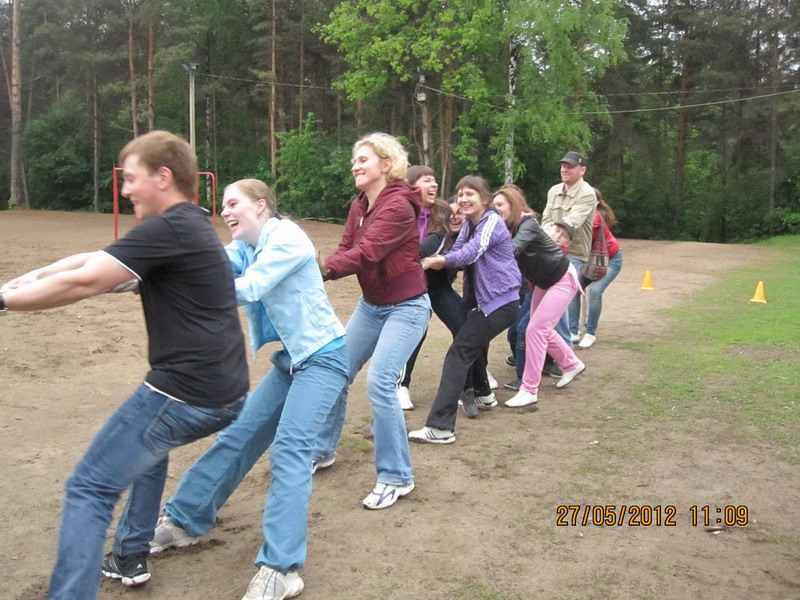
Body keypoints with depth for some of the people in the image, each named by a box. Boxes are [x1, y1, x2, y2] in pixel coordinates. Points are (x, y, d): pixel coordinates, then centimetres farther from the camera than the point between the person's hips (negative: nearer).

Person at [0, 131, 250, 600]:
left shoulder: (169, 228, -14)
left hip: (186, 393, -10)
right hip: (224, 393, 10)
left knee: (89, 489, -1)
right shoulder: (189, 226, 16)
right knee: (149, 443, 34)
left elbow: (83, 283, -17)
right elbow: (93, 260, 16)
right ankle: (130, 557, 40)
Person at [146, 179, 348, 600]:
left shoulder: (287, 237, -15)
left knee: (289, 449, -20)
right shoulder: (244, 248, 9)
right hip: (288, 360, 9)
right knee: (237, 438, 11)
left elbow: (248, 289, -26)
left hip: (322, 357, -8)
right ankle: (183, 521, 24)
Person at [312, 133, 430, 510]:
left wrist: (320, 270, -40)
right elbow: (346, 251, -4)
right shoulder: (359, 206, 5)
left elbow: (366, 253, -31)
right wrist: (315, 269, -24)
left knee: (379, 382, -20)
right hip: (370, 304, 8)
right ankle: (322, 451, 30)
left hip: (405, 307, -8)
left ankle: (396, 477, -4)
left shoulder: (398, 206, -20)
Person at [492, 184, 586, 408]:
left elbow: (512, 251, -44)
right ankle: (572, 364, 40)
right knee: (543, 329, 17)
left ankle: (529, 390, -7)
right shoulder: (508, 228, -5)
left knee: (535, 329, -14)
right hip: (543, 282, 9)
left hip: (562, 280, -9)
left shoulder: (528, 225, -28)